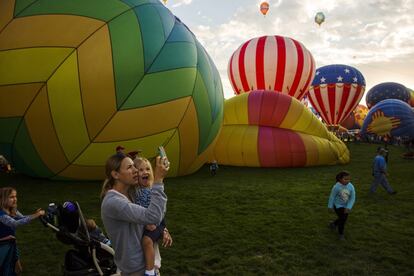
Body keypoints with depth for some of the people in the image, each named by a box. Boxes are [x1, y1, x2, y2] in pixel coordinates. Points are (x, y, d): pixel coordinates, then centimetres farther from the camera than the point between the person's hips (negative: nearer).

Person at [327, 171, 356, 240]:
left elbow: (352, 198, -13)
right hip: (338, 205, -4)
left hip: (346, 206, 4)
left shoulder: (351, 187, -19)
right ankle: (341, 234, 13)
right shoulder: (336, 187, -26)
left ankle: (333, 224, 47)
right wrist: (330, 206, -6)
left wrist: (348, 207, -20)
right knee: (342, 218, -10)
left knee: (344, 219, 16)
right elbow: (332, 196, -14)